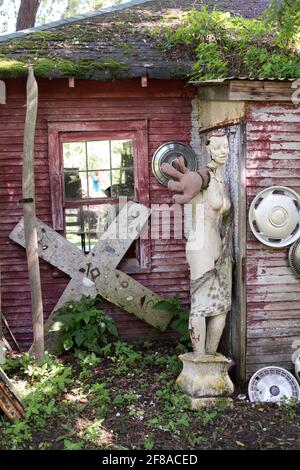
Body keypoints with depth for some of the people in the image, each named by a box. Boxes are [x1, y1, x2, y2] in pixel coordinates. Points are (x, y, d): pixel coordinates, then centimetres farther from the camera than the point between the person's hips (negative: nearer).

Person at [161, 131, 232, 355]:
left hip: (221, 251, 9)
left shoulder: (223, 181, 14)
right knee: (201, 305, -4)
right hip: (202, 248, -9)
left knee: (222, 306, 10)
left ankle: (211, 356, 19)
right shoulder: (203, 176, -11)